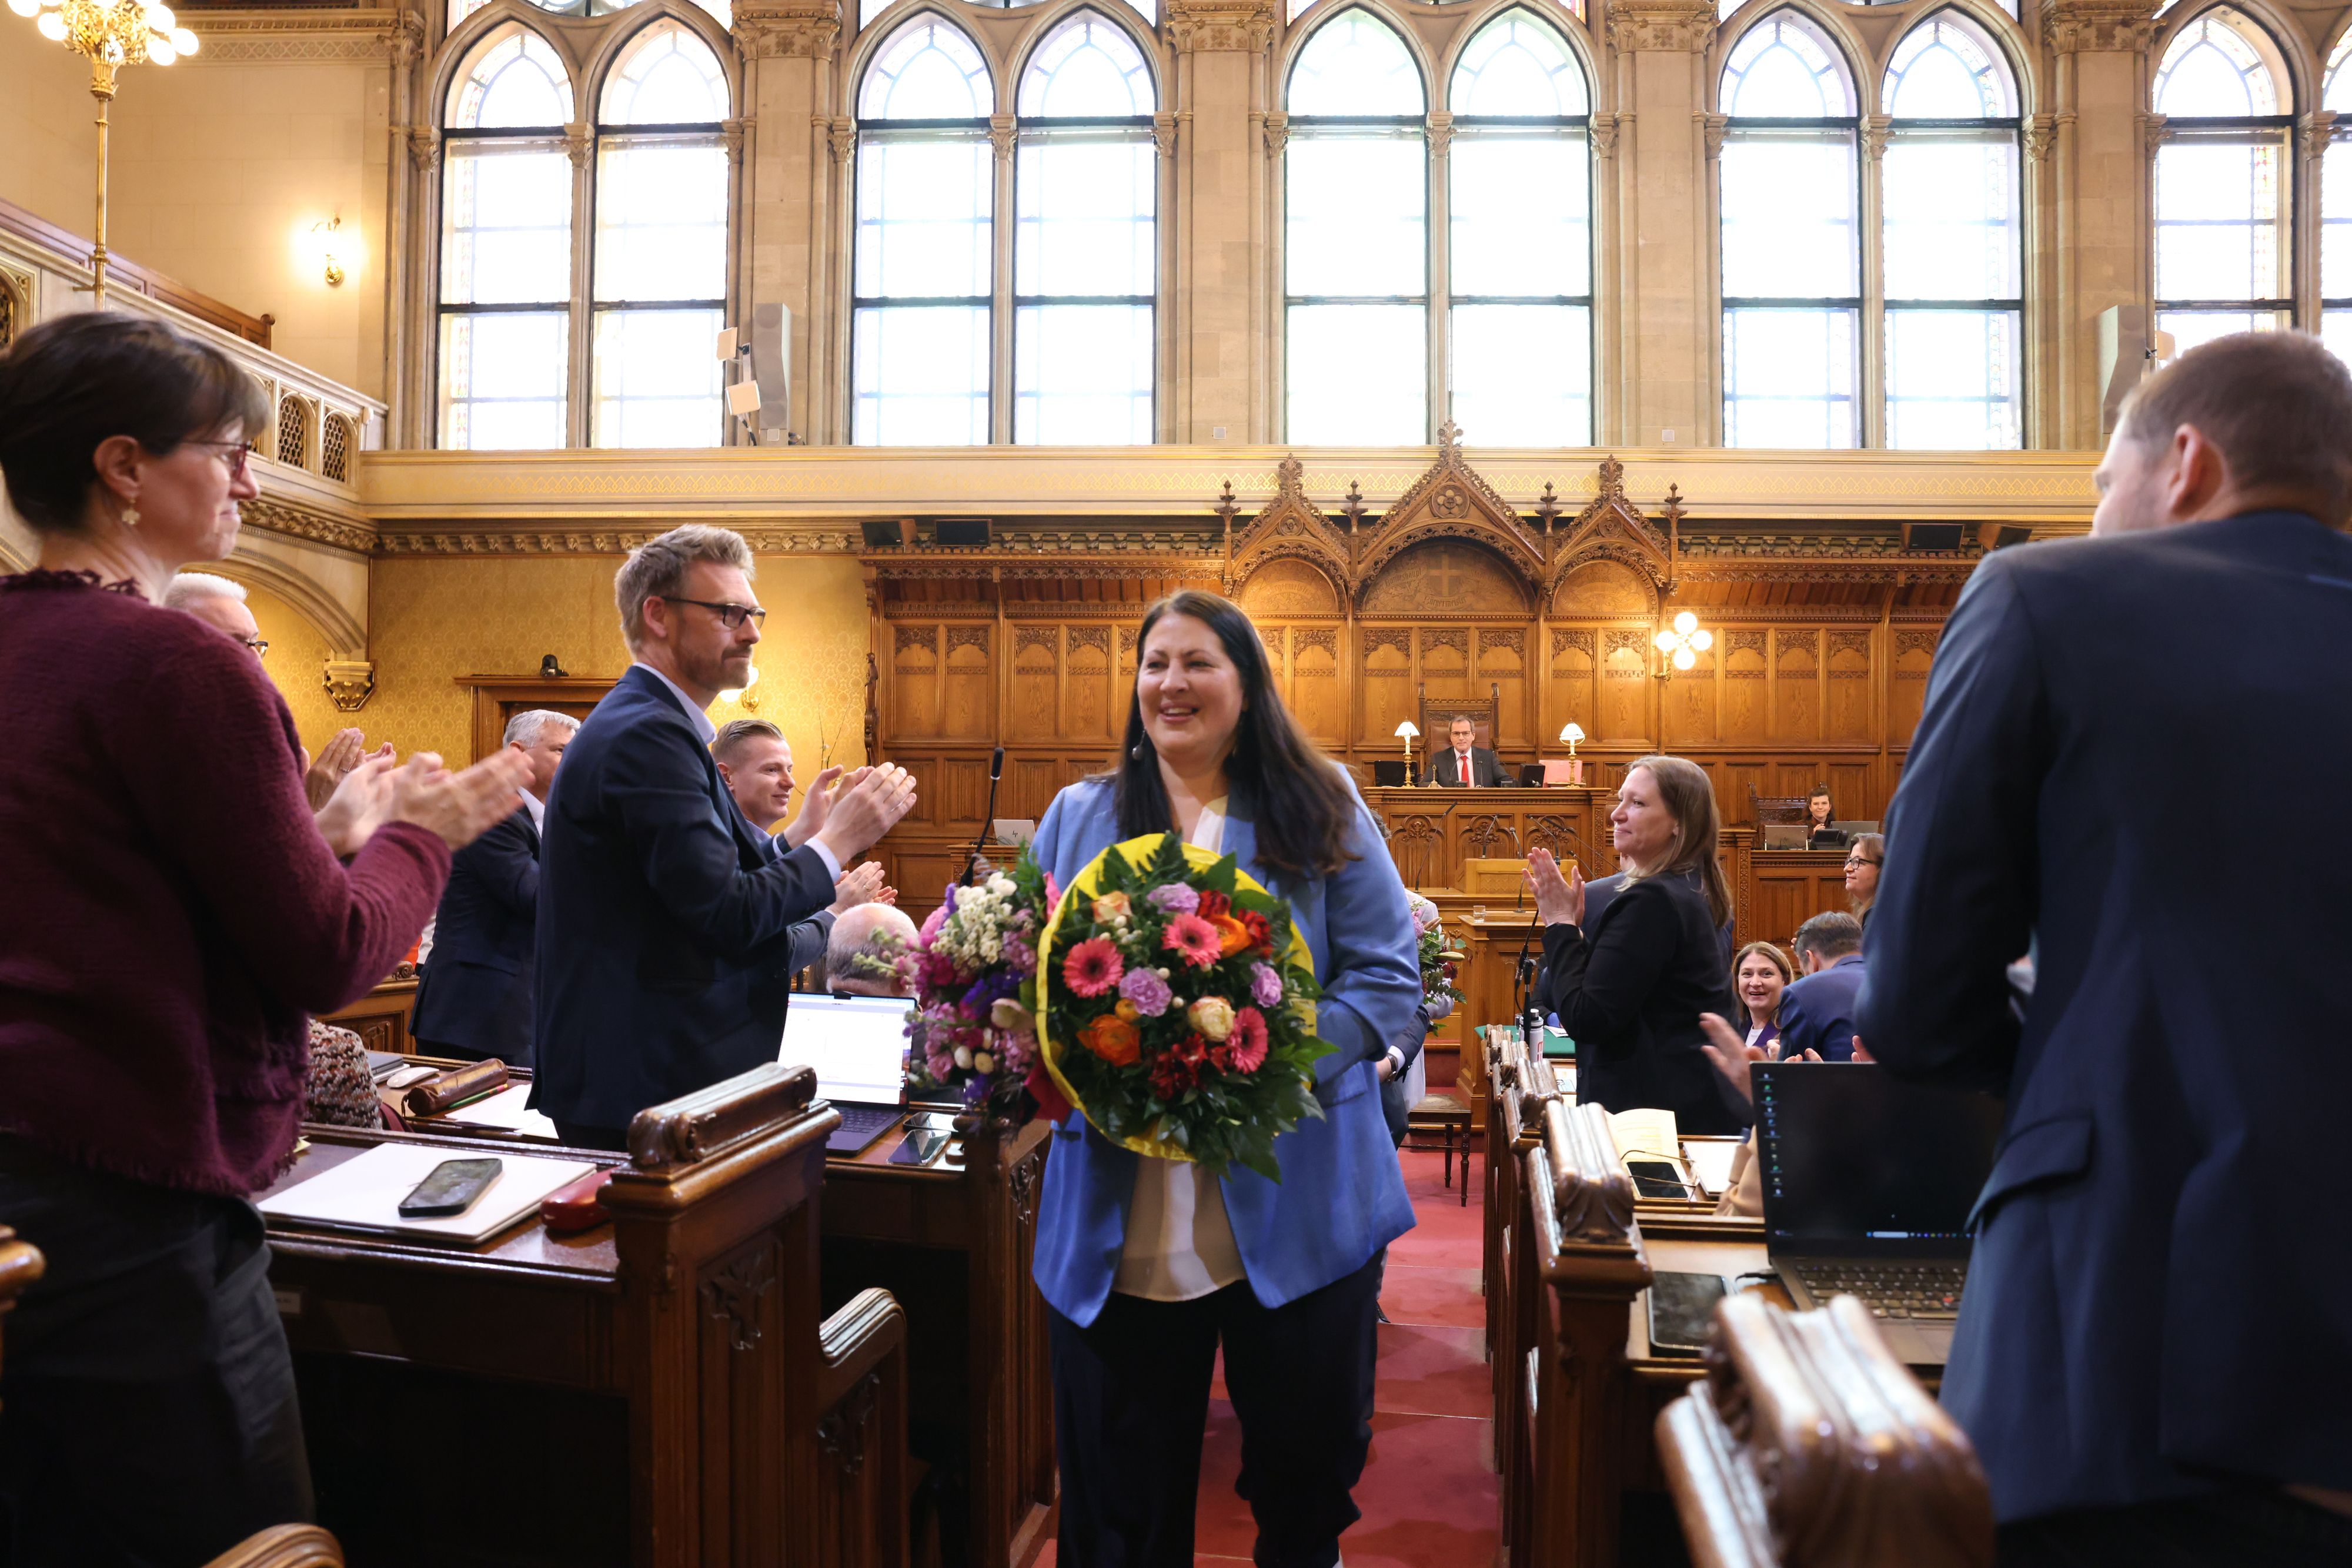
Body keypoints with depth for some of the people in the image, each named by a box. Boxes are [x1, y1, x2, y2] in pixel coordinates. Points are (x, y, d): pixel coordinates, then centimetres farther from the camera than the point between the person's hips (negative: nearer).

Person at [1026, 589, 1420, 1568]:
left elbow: (1389, 976, -3)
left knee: (1307, 1471, 14)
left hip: (1295, 1216, -1)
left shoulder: (1321, 815, 4)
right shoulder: (1078, 817, 11)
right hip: (1117, 1222, 2)